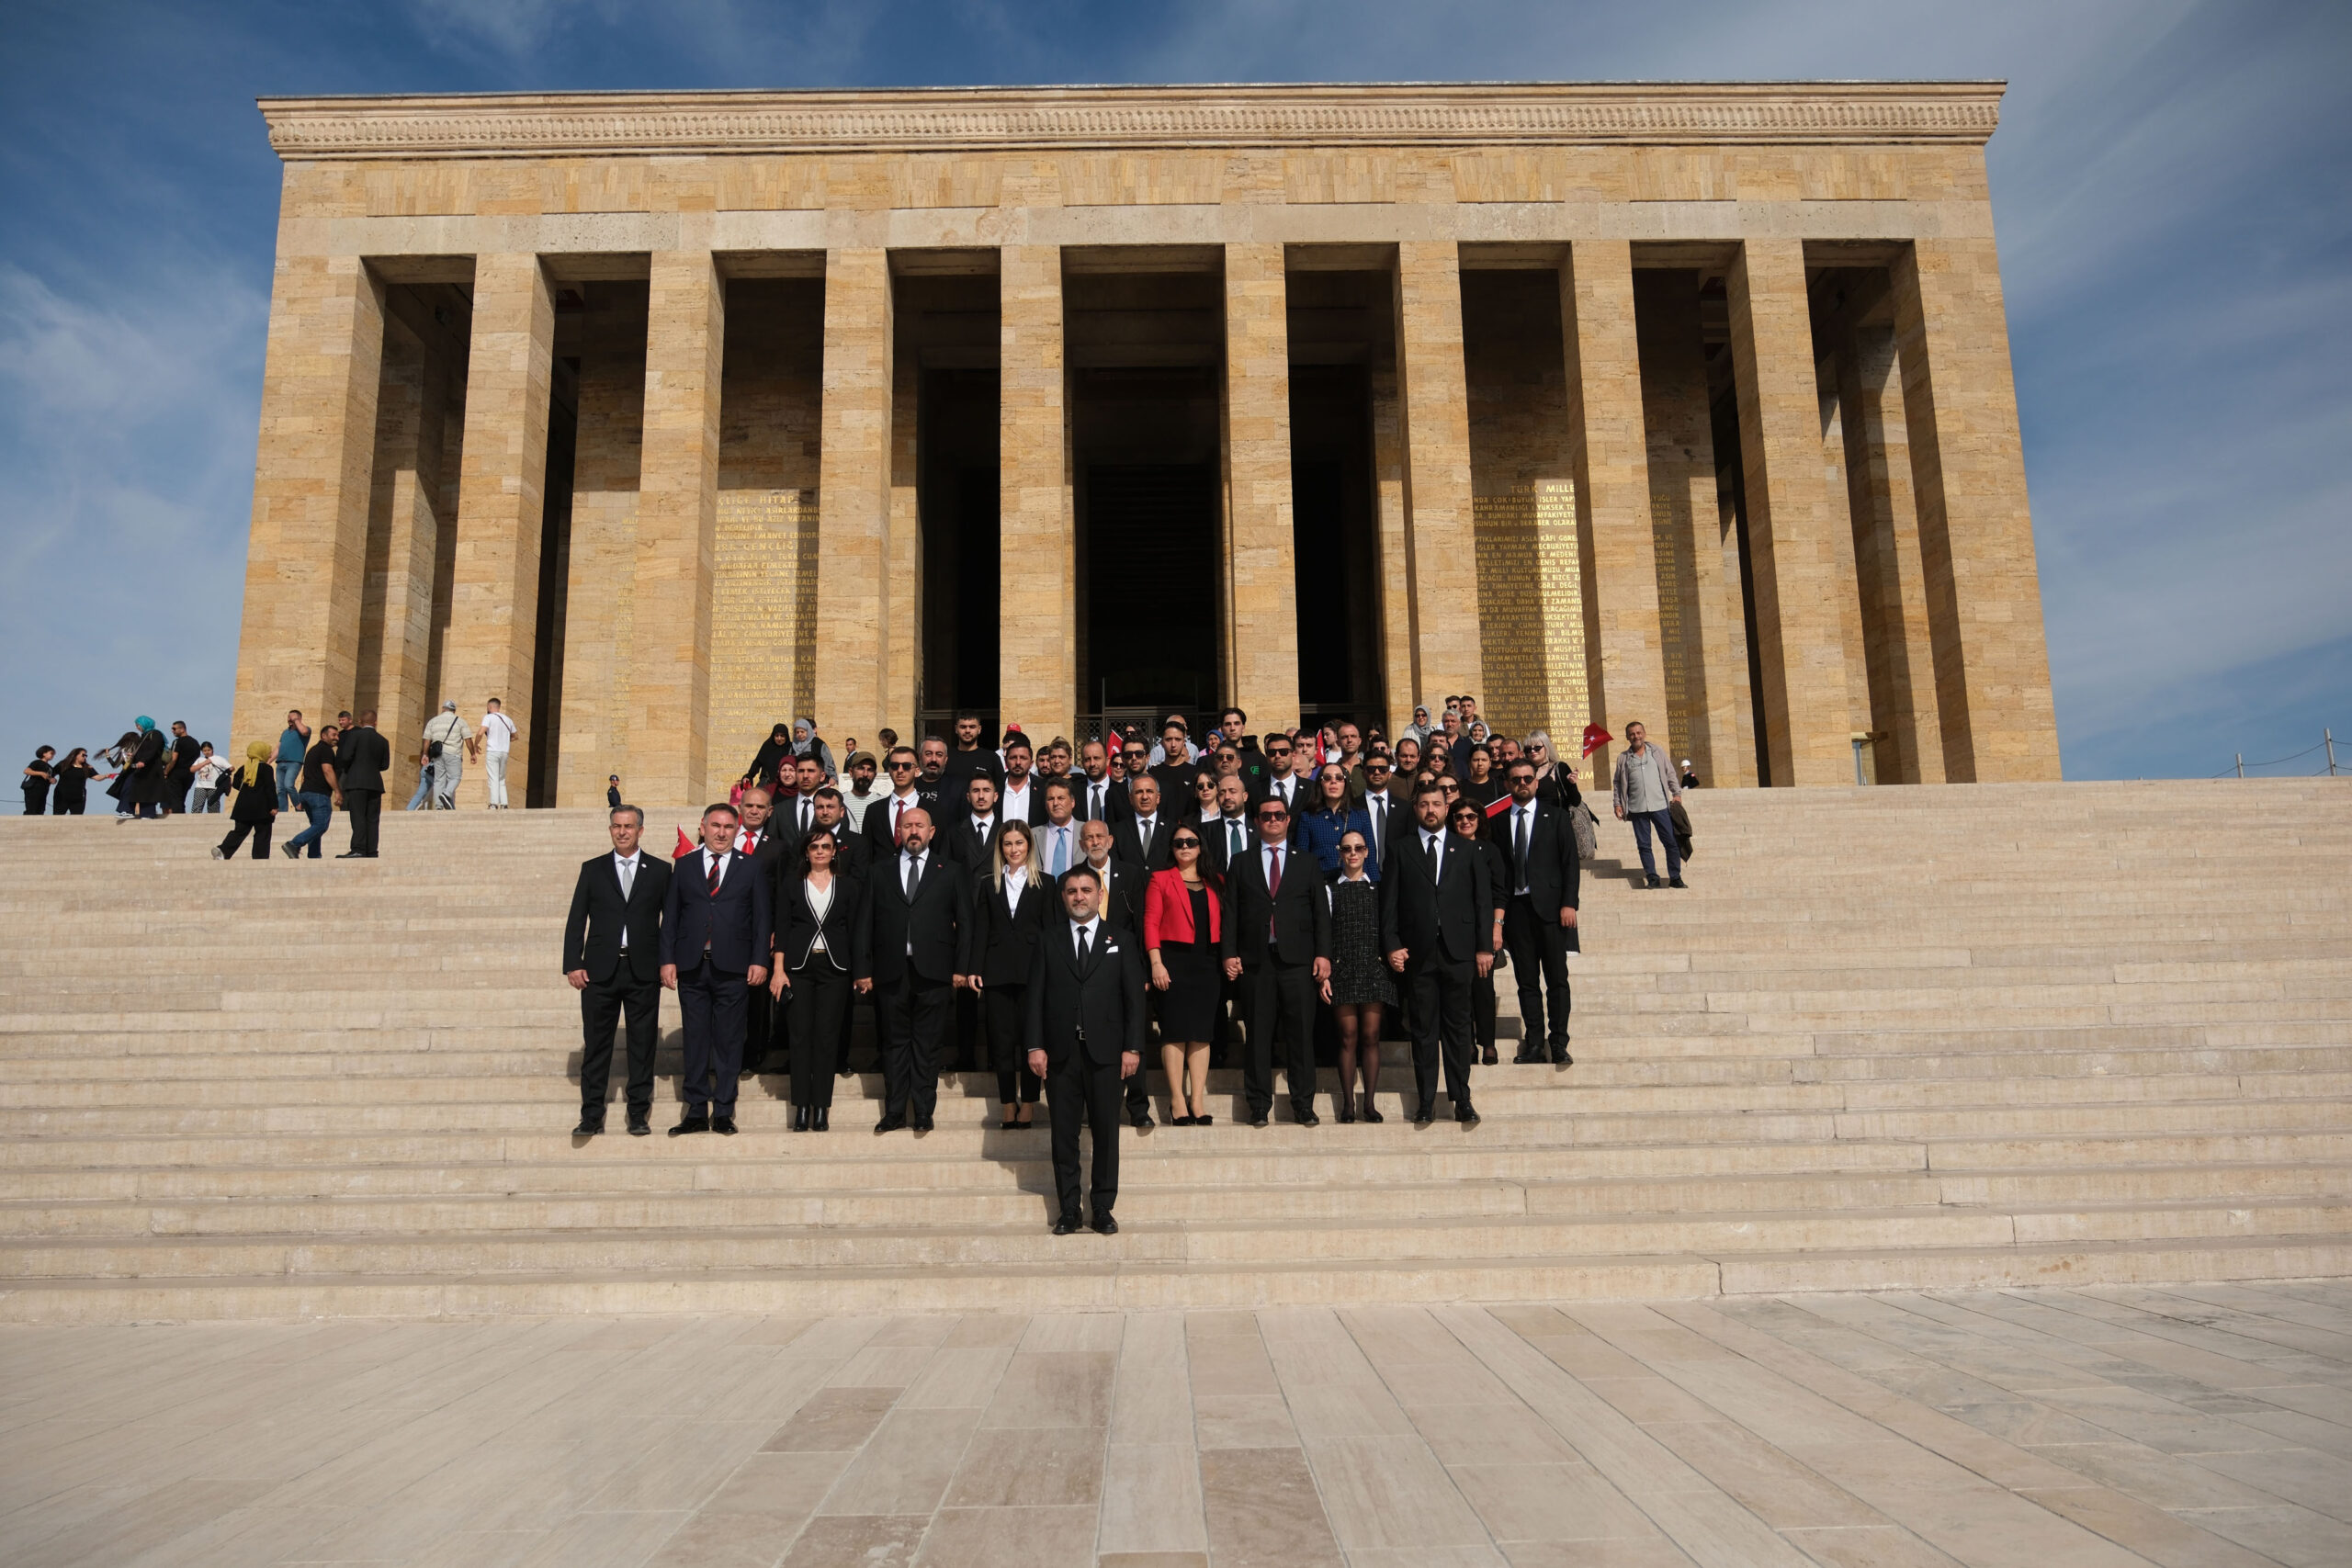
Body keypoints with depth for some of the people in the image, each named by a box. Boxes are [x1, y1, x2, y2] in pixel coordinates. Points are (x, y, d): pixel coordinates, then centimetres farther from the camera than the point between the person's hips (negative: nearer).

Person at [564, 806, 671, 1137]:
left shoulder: (660, 870, 6)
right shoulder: (592, 869, 8)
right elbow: (576, 920, 6)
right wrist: (573, 964, -3)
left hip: (644, 972, -1)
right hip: (600, 970, 1)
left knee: (643, 1044, 4)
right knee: (596, 1044, 3)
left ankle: (639, 1114, 12)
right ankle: (591, 1116, 10)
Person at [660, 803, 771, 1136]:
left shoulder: (749, 869, 7)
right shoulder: (684, 866, 10)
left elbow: (761, 918, 5)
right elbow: (670, 917, 8)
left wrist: (759, 961, -4)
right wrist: (667, 959, 1)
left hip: (733, 968, -1)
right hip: (692, 967, 1)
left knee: (729, 1040, 2)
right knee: (695, 1039, 5)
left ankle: (723, 1112, 9)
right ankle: (696, 1112, 12)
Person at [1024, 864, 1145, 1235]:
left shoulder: (1121, 939, 8)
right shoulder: (1049, 943, 12)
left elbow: (1134, 996, 3)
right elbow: (1035, 997, 7)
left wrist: (1133, 1047, -5)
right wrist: (1035, 1046, -3)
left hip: (1105, 1052, -1)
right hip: (1061, 1052, 1)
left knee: (1106, 1132, 2)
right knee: (1064, 1134, 4)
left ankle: (1103, 1208, 11)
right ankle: (1068, 1210, 12)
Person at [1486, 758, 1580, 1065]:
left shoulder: (1556, 817, 5)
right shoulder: (1497, 821, 10)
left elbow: (1571, 863, 1)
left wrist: (1569, 903, -8)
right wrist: (1497, 910, 1)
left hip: (1549, 905, -2)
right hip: (1515, 908, 2)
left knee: (1557, 978, -1)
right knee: (1526, 980, 5)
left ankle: (1558, 1043, 4)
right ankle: (1534, 1043, 9)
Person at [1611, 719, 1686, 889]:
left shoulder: (1657, 752, 7)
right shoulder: (1623, 758, 7)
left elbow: (1670, 774, 10)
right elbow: (1617, 782, 10)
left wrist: (1677, 793, 1)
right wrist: (1618, 803, 3)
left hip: (1660, 805, 0)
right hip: (1637, 808, 0)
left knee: (1671, 842, 0)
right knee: (1643, 845, 2)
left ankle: (1675, 877, 9)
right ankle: (1652, 878, 10)